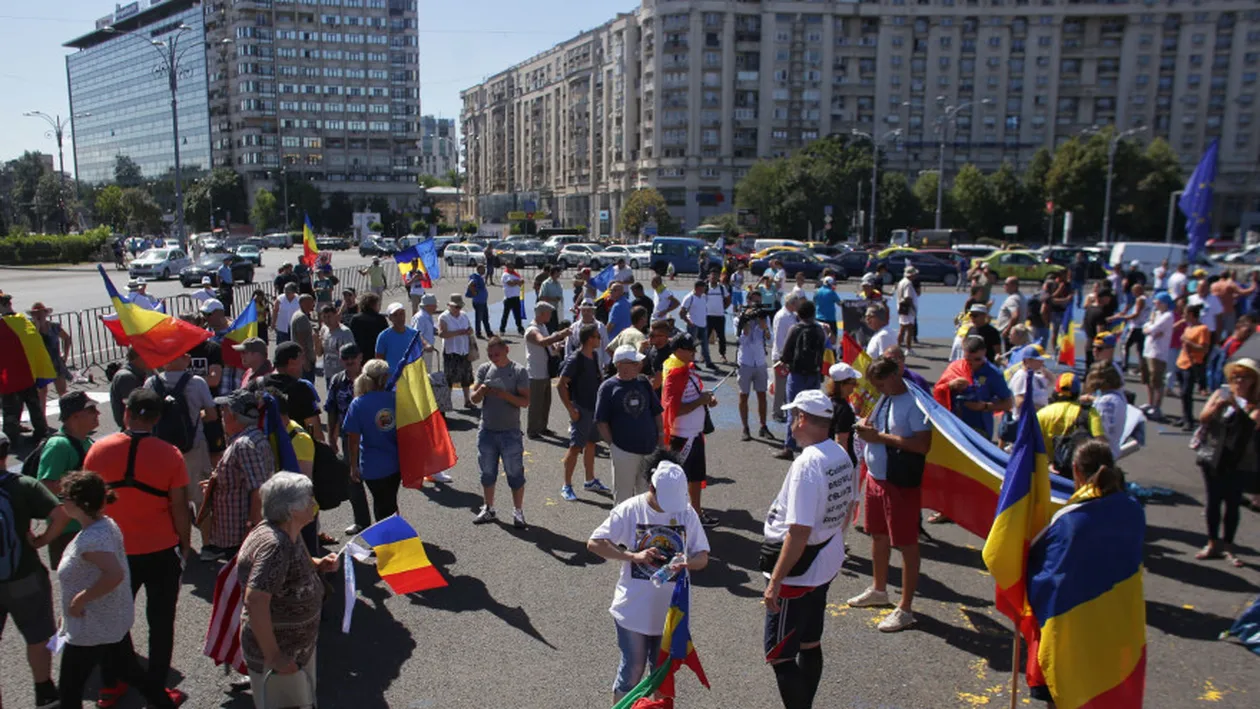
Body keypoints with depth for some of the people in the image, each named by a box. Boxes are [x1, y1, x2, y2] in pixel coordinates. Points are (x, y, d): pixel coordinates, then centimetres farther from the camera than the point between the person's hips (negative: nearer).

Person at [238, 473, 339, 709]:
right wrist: (274, 656, -31)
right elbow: (255, 602, -35)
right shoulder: (274, 545, -30)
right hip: (280, 653, -9)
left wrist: (319, 565, -1)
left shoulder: (287, 533, -1)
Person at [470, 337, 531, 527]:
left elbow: (525, 401, -11)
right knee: (487, 472, 14)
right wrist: (481, 391, -18)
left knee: (515, 473, 2)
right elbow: (474, 399, 4)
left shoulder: (519, 371, -6)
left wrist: (505, 395, -25)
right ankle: (488, 509, 28)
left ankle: (518, 512, 14)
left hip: (510, 432, -4)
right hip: (487, 431, 4)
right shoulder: (484, 369, 5)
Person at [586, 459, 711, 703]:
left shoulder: (687, 513, -5)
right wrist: (633, 556, -26)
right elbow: (594, 543, -15)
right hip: (634, 608, -3)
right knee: (633, 667, 7)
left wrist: (686, 563, -25)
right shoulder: (630, 510, -13)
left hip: (670, 609, 3)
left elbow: (702, 556, -1)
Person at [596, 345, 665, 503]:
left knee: (646, 491, 15)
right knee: (623, 493, 6)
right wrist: (612, 444, -9)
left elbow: (656, 413, 13)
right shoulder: (608, 387, -8)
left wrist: (660, 435, 6)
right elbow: (602, 421, -7)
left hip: (650, 448, 4)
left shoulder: (643, 383, 6)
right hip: (623, 450, -4)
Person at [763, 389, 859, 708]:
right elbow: (848, 506, 15)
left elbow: (799, 532, -27)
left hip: (798, 572, -9)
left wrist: (774, 581, -21)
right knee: (810, 644, 21)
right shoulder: (842, 455, 2)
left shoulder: (806, 465, -25)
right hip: (827, 565, 10)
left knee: (780, 656, 0)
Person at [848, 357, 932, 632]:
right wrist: (866, 425, -2)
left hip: (901, 483, -9)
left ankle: (905, 609, 11)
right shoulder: (884, 398, 7)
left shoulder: (914, 402, -19)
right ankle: (878, 590, 41)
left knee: (907, 544, 2)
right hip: (876, 477, 9)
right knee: (878, 535, 22)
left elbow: (923, 444, -27)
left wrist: (879, 436, -24)